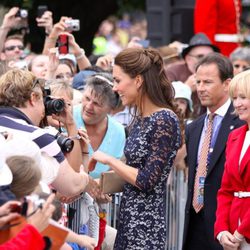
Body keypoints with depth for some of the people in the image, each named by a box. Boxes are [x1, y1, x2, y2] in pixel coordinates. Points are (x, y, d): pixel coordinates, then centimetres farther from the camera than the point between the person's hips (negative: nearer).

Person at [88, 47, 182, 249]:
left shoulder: (164, 121, -15)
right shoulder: (141, 118, 11)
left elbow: (147, 181, -19)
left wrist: (109, 160, -9)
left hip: (145, 224, -9)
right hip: (128, 217, 9)